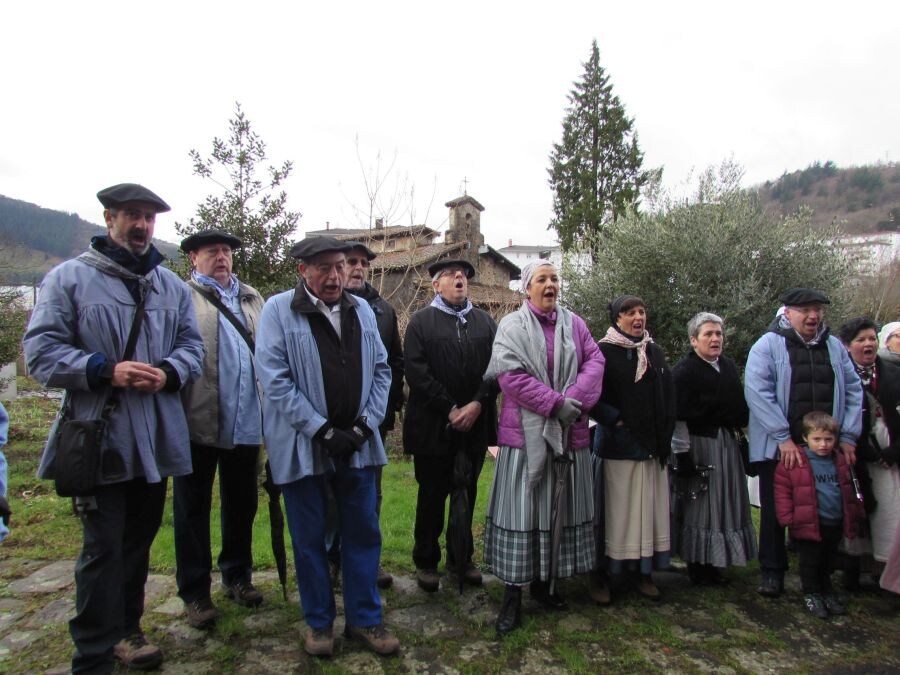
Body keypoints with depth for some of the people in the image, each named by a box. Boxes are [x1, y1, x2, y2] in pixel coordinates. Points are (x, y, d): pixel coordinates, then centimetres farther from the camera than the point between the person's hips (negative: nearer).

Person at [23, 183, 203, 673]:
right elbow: (40, 350, -7)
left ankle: (125, 631, 36)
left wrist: (168, 372, -11)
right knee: (102, 549, 1)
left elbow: (191, 344, 10)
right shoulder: (69, 278, -2)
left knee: (138, 541, 18)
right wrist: (105, 370, -21)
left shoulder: (172, 285, 12)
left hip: (157, 439, 5)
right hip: (99, 438, -5)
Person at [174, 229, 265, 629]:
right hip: (198, 421, -4)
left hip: (246, 423, 5)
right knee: (193, 508, 9)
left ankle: (237, 576, 34)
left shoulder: (252, 299, 14)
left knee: (241, 504, 17)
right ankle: (195, 592, 23)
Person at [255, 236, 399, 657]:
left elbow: (381, 370, 8)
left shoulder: (362, 310, 6)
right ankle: (319, 623, 31)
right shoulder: (278, 310, -7)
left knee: (363, 533, 12)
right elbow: (274, 380, -13)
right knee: (309, 539, 11)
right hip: (303, 446, -3)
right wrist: (323, 431, -16)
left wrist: (365, 425, -5)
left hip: (357, 444, 4)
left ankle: (364, 619, 29)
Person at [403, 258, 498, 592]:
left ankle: (461, 558, 30)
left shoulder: (485, 321, 10)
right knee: (432, 495, 8)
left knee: (467, 493, 14)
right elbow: (416, 371, -10)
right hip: (433, 425, -3)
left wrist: (477, 404, -12)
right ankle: (426, 562, 24)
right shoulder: (421, 321, 0)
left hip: (475, 424, 3)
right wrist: (450, 409, -15)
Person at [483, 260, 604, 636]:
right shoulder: (512, 326, -2)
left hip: (569, 433, 5)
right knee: (521, 508, 0)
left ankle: (544, 581, 27)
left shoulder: (574, 324, 10)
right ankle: (513, 594, 10)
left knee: (560, 506, 11)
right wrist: (556, 403, -17)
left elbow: (595, 361, 1)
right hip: (526, 432, -4)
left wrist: (574, 399, -16)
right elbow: (511, 375, -13)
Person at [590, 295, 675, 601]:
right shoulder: (604, 352, -5)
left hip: (653, 447, 6)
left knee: (650, 509, 9)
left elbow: (669, 396, 14)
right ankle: (600, 575, 10)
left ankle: (643, 572, 22)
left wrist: (665, 436, 6)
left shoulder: (655, 352, 12)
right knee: (616, 511, -2)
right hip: (618, 446, -5)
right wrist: (615, 420, -14)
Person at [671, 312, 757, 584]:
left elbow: (739, 406, 20)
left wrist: (739, 433, 16)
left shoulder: (729, 366, 11)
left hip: (727, 443, 8)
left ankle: (714, 564, 27)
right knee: (699, 504, 1)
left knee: (725, 503, 13)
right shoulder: (684, 370, -12)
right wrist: (682, 453, -19)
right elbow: (679, 417, -16)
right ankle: (698, 568, 15)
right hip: (698, 444, -8)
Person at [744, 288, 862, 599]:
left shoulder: (834, 347, 10)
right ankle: (772, 574, 18)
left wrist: (847, 436, 3)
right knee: (775, 513, 6)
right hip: (778, 448, -3)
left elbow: (853, 391, 12)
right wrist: (782, 438, -16)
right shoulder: (768, 345, -5)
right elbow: (757, 392, -14)